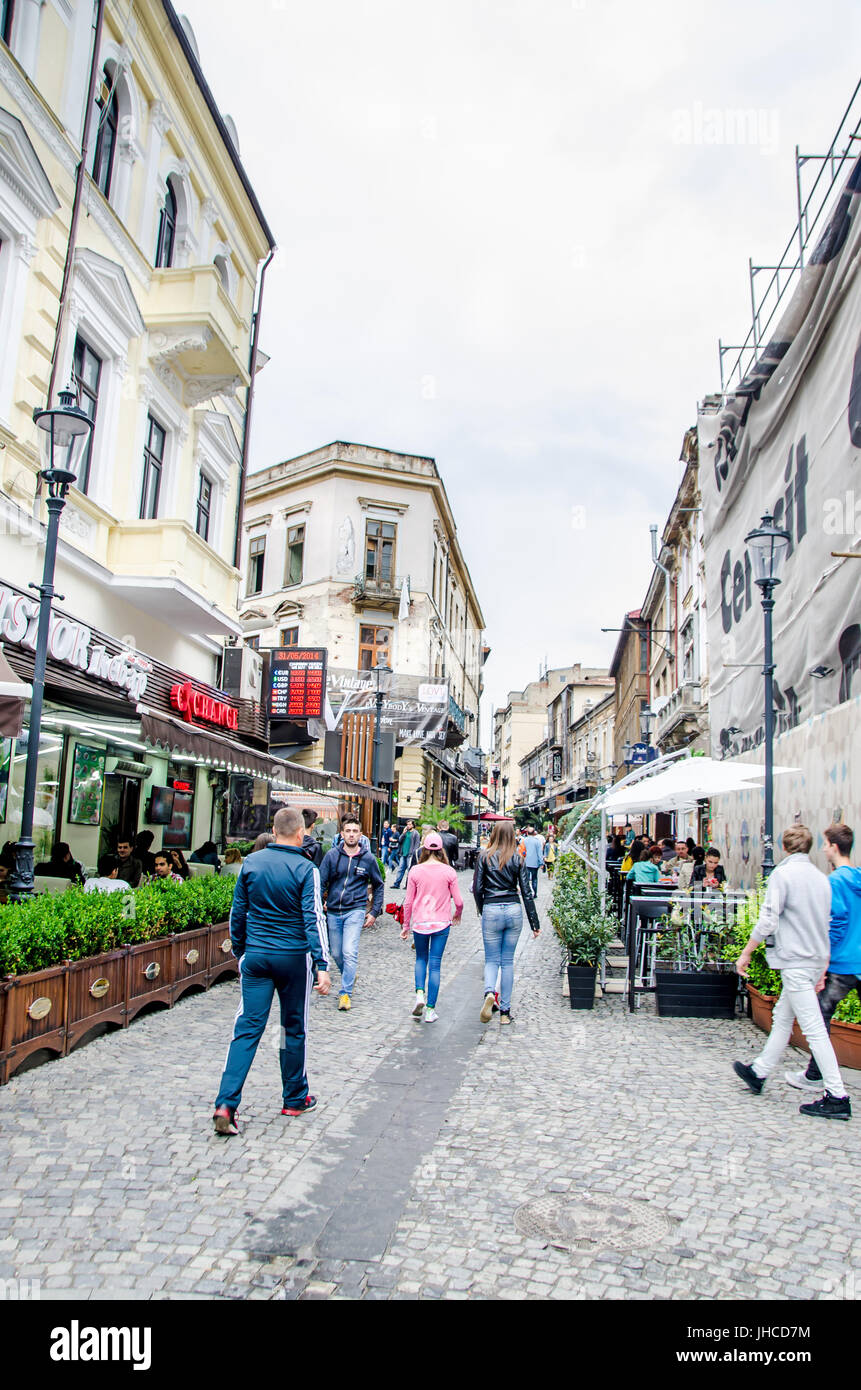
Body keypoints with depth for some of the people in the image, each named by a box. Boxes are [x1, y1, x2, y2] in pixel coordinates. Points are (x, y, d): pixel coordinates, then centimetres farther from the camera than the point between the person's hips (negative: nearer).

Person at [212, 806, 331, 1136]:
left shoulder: (251, 863, 1)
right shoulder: (306, 870, -10)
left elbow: (238, 912, 7)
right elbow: (313, 920, -14)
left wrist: (239, 951, 19)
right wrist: (322, 966, -13)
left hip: (255, 956, 3)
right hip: (293, 959, -2)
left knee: (247, 1028, 4)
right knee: (294, 1028, 12)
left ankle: (225, 1104, -6)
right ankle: (294, 1099, 26)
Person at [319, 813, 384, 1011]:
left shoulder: (368, 858, -1)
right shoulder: (332, 855, -2)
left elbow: (378, 886, 11)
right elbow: (321, 882, 2)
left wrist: (374, 912, 5)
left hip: (355, 910, -2)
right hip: (333, 912, 2)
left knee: (350, 953, -14)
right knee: (336, 954, 13)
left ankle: (346, 993, -4)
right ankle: (349, 977, 40)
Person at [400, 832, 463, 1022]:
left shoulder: (416, 871, -6)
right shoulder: (449, 871, -6)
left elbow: (408, 902, -2)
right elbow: (458, 901, -2)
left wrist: (406, 925, 10)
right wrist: (458, 913, 20)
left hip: (420, 923, 0)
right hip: (441, 923, 0)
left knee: (421, 959, 21)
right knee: (435, 965, 6)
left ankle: (420, 993, -2)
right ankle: (430, 1009, 7)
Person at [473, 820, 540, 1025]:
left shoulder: (485, 857, -1)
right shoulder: (517, 859, 2)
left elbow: (477, 888, -2)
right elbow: (526, 892, 1)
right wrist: (535, 923, 5)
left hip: (491, 911, -1)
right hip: (513, 910, 1)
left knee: (491, 959, 8)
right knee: (508, 962, 11)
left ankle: (489, 992, -22)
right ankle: (505, 1011, 13)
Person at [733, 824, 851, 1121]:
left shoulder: (783, 873, -12)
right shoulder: (821, 878, 11)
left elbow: (768, 921, -16)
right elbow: (826, 925, 16)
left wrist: (746, 953, -6)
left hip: (795, 961, -8)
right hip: (817, 960, 8)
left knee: (814, 1029, -4)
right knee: (782, 1017, 18)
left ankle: (837, 1097, -1)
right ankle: (759, 1072, 29)